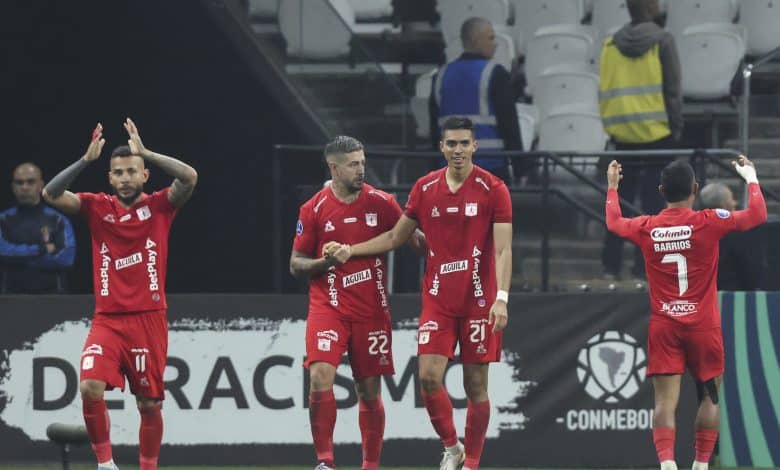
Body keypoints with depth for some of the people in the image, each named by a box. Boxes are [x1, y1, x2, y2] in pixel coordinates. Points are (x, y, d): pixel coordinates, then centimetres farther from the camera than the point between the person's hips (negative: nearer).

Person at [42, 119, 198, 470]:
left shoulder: (159, 206, 2)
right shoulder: (97, 207, 6)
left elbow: (189, 177, -15)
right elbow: (51, 194, -6)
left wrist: (145, 153, -13)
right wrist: (87, 159, -12)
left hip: (149, 319, -1)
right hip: (107, 319, 1)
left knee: (150, 404, 4)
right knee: (90, 388, -19)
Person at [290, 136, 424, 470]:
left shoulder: (381, 203, 2)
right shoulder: (314, 210, -1)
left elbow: (413, 238, 9)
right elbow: (296, 265, 5)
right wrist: (327, 262, -14)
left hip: (371, 310, 2)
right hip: (327, 306, -1)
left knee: (370, 391, 5)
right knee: (320, 376, -20)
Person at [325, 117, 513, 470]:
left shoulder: (493, 189, -5)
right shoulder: (424, 188, 6)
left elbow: (503, 249, -10)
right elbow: (396, 237, 17)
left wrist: (501, 298, -22)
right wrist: (350, 250, 9)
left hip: (479, 301, -3)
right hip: (437, 301, 3)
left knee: (475, 385, 0)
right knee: (429, 377, -10)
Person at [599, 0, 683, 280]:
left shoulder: (611, 45, 4)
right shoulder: (662, 41, -7)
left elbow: (604, 91, 7)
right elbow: (673, 90, -7)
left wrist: (610, 126, 15)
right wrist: (676, 128, 0)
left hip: (622, 134, 4)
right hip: (656, 133, -4)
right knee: (652, 204, 0)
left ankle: (611, 267, 8)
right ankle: (642, 269, -4)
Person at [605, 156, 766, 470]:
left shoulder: (646, 229, -1)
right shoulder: (708, 223, -10)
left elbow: (613, 222, 21)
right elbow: (757, 215, 1)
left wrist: (612, 187, 37)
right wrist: (751, 177, 17)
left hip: (663, 327, 2)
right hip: (702, 326, -2)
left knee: (665, 401, -5)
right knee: (709, 397, 15)